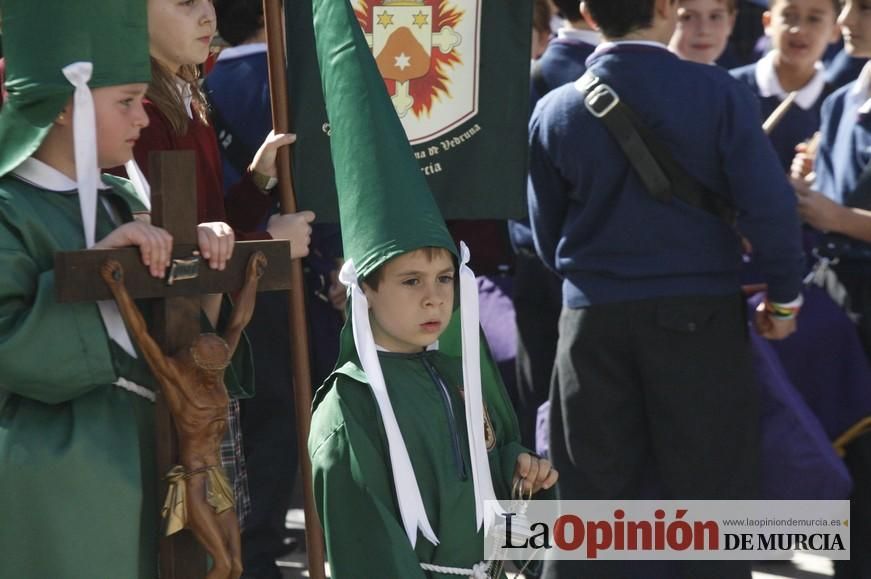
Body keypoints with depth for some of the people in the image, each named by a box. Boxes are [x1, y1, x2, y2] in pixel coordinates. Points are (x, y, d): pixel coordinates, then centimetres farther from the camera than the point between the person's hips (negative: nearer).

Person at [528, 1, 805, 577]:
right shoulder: (717, 93, -10)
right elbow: (770, 205, -11)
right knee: (711, 494, 5)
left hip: (592, 319, 3)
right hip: (698, 314, -2)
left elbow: (548, 234, 8)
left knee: (592, 501, 9)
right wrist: (784, 296, 3)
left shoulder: (554, 112, -1)